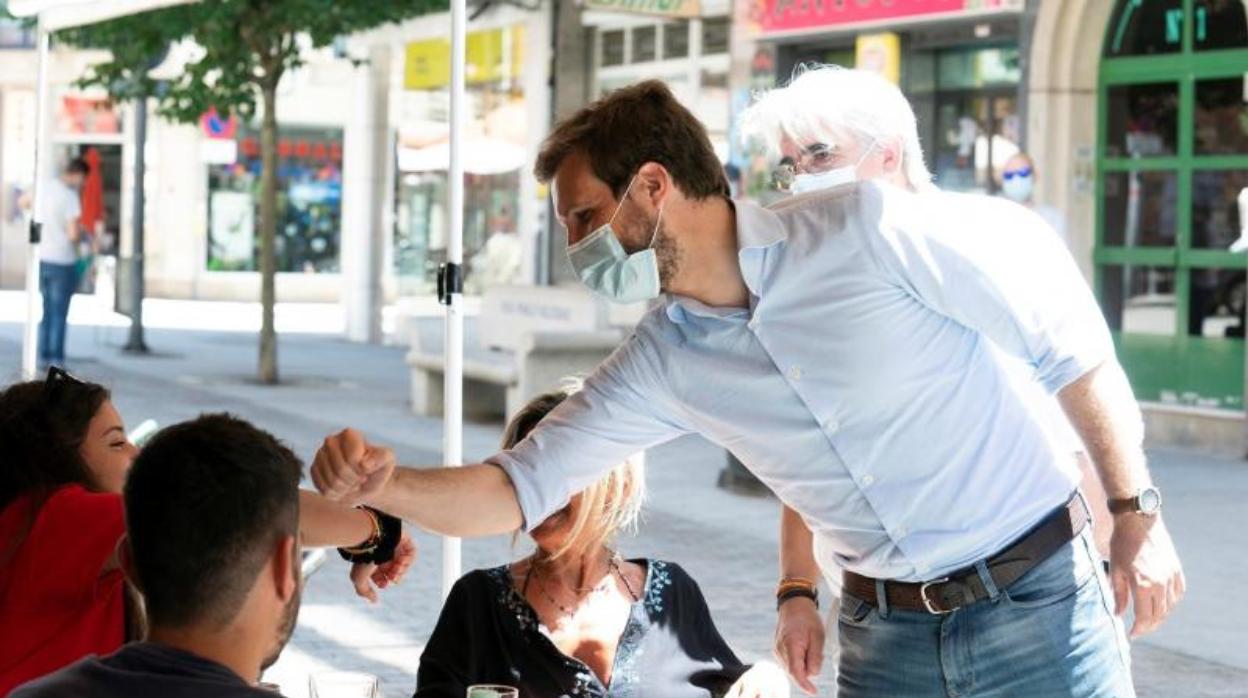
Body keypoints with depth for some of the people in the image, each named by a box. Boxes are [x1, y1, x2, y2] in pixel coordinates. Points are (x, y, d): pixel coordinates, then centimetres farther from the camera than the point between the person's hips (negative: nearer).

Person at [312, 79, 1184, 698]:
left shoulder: (867, 228, -17)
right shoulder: (663, 361, 0)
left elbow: (1067, 336, -8)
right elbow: (523, 487, 2)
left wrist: (1137, 511, -8)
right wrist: (385, 484, -16)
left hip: (1037, 595, -5)